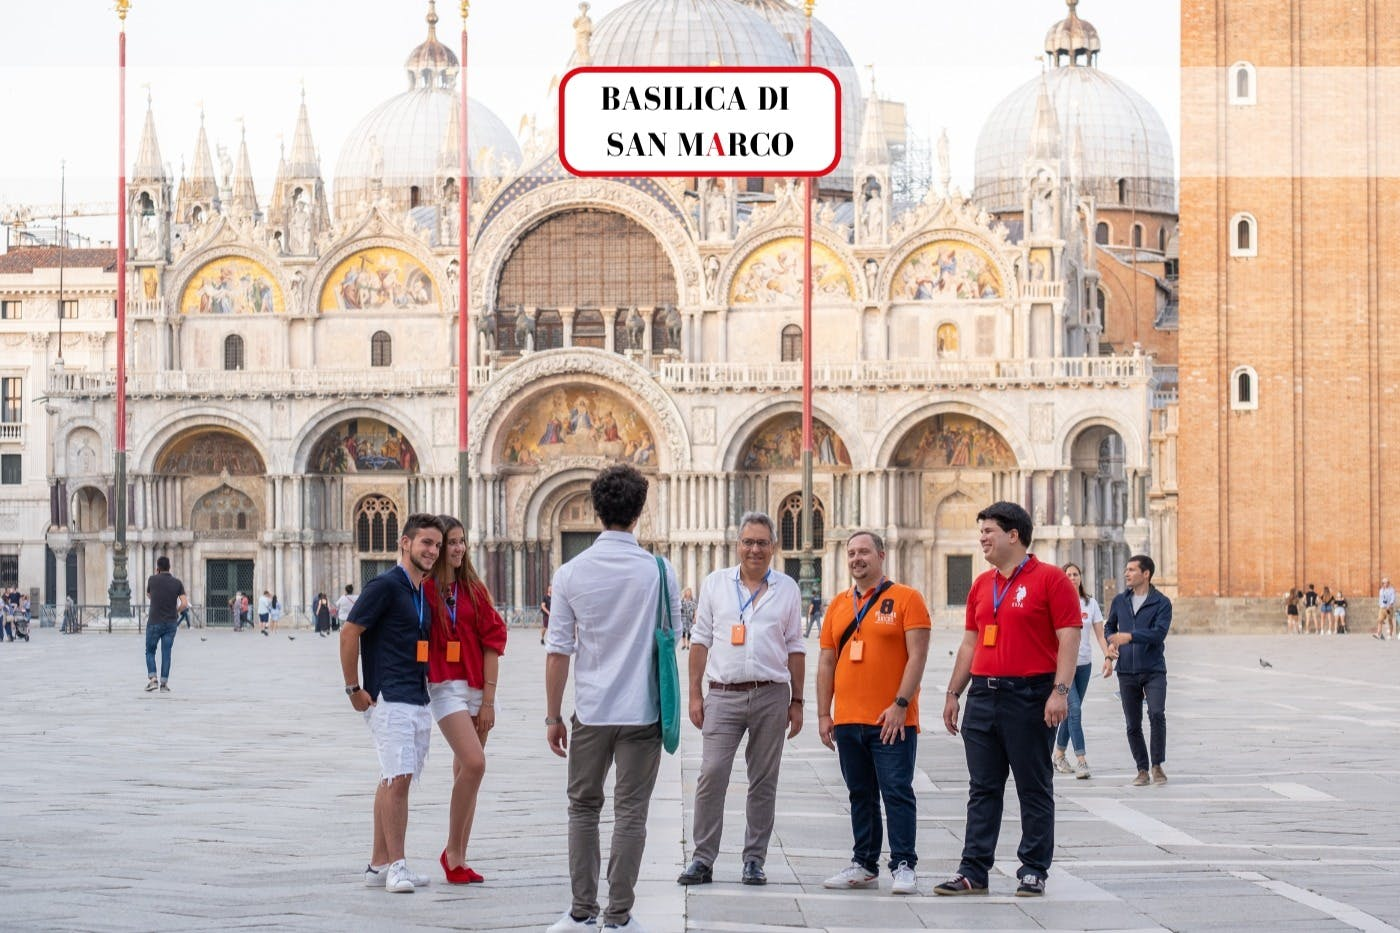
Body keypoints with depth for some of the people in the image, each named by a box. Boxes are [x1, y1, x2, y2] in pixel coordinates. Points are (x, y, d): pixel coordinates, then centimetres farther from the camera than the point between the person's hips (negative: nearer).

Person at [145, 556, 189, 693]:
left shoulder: (153, 580, -4)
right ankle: (164, 684, 3)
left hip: (154, 622, -2)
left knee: (150, 652, 11)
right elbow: (185, 604, -8)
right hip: (171, 623, 2)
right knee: (166, 653, 7)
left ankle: (152, 679, -6)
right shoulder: (177, 582, -1)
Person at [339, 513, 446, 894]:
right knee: (398, 778, -13)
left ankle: (379, 864, 14)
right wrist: (354, 688, -11)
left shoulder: (423, 592, 16)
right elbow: (349, 632, -11)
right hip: (388, 699, -9)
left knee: (393, 780, 10)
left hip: (418, 700, 9)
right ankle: (396, 865, -11)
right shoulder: (386, 585, -10)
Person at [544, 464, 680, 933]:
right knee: (630, 813, 4)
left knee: (583, 807, 14)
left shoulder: (571, 574, -5)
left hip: (591, 712, 1)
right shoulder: (659, 571, -6)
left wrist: (553, 716, 5)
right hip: (642, 710, -1)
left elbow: (557, 652, -3)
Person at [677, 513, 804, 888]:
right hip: (724, 695, -1)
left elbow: (795, 648, 11)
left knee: (763, 781, 4)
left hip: (771, 695, 1)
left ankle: (755, 859, 11)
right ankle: (703, 858, -3)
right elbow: (701, 641, 9)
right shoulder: (715, 584, 9)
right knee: (711, 775, -8)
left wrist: (796, 701, 8)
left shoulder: (787, 589, 9)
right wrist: (695, 694, 4)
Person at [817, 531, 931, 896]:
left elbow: (917, 656, -9)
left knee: (897, 792, -5)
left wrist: (900, 704, -16)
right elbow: (827, 662, 14)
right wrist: (823, 714, 8)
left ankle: (903, 866, -2)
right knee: (860, 795, 11)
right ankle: (864, 865, 18)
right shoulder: (838, 605, 13)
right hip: (847, 721, 5)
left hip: (892, 721, -5)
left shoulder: (906, 599, -3)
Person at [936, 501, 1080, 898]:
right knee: (982, 789, 7)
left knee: (1034, 788, 2)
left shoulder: (1050, 579, -6)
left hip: (1029, 696, -6)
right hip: (983, 694, 6)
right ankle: (973, 870, 9)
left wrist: (1060, 691, -19)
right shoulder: (981, 585, 15)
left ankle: (1033, 871, 8)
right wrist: (953, 693, 16)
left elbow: (1069, 639, -11)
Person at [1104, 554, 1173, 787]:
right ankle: (1142, 770, 16)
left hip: (1153, 670, -4)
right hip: (1127, 672, 4)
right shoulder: (1120, 601, 9)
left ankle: (1157, 765, -7)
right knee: (1133, 724, 5)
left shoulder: (1161, 603, -4)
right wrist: (1111, 644, 2)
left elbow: (1159, 632, -16)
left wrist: (1129, 636, -23)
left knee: (1157, 714, -20)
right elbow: (1109, 627, 23)